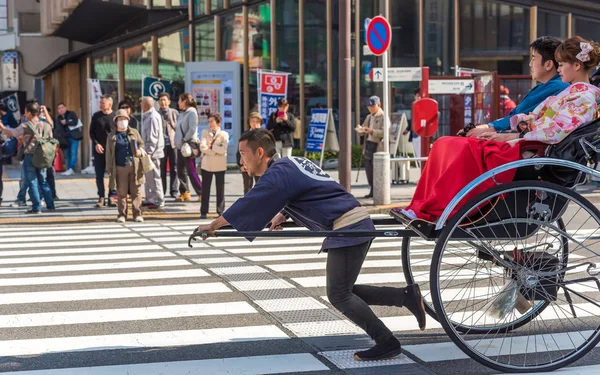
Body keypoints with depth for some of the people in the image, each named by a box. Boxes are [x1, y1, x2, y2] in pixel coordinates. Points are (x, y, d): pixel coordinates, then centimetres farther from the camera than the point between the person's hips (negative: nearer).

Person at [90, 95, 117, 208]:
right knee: (99, 175, 3)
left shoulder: (115, 117, -2)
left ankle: (111, 196, 9)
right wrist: (96, 144, -6)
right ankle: (101, 197, 10)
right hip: (99, 150, 2)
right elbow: (91, 132, 9)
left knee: (113, 174, 1)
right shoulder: (96, 116, 4)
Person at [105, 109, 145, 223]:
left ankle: (137, 214, 6)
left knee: (136, 191, 2)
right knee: (121, 192, 2)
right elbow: (109, 153, 5)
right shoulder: (112, 136, 6)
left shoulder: (134, 132, 11)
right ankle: (122, 215, 9)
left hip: (134, 166, 1)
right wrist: (109, 169, 0)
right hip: (120, 168, -1)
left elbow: (141, 143, 19)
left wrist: (140, 150, -6)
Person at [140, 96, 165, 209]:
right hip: (149, 151, 10)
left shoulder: (153, 117, -16)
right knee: (149, 176, 15)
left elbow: (153, 136, -20)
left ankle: (158, 201, -1)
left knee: (154, 176, -5)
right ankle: (150, 199, 22)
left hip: (153, 152, -10)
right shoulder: (148, 116, 16)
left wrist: (149, 151, -21)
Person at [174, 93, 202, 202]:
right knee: (181, 170, 9)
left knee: (191, 171, -10)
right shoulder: (182, 114, 16)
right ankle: (185, 193, 16)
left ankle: (201, 193, -6)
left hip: (189, 144, -9)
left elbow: (192, 129, -17)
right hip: (180, 145, 9)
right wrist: (178, 141, 6)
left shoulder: (192, 112, -9)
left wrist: (185, 140, -15)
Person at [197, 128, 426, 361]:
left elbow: (248, 205, -9)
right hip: (358, 224, 10)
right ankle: (407, 296, 14)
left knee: (338, 296, -3)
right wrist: (282, 216, 19)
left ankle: (387, 343, 2)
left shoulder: (278, 174, -13)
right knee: (343, 290, 15)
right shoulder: (290, 164, 16)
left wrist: (213, 226, 1)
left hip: (347, 230, -10)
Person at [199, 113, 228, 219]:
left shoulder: (224, 134, 1)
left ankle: (220, 211, 11)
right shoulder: (205, 132, 7)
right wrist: (216, 151, -13)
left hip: (220, 165, -1)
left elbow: (223, 150, -14)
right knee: (205, 188, 3)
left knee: (220, 188, 4)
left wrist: (211, 146, -11)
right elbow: (202, 147, -8)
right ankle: (203, 212, 7)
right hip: (206, 165, 1)